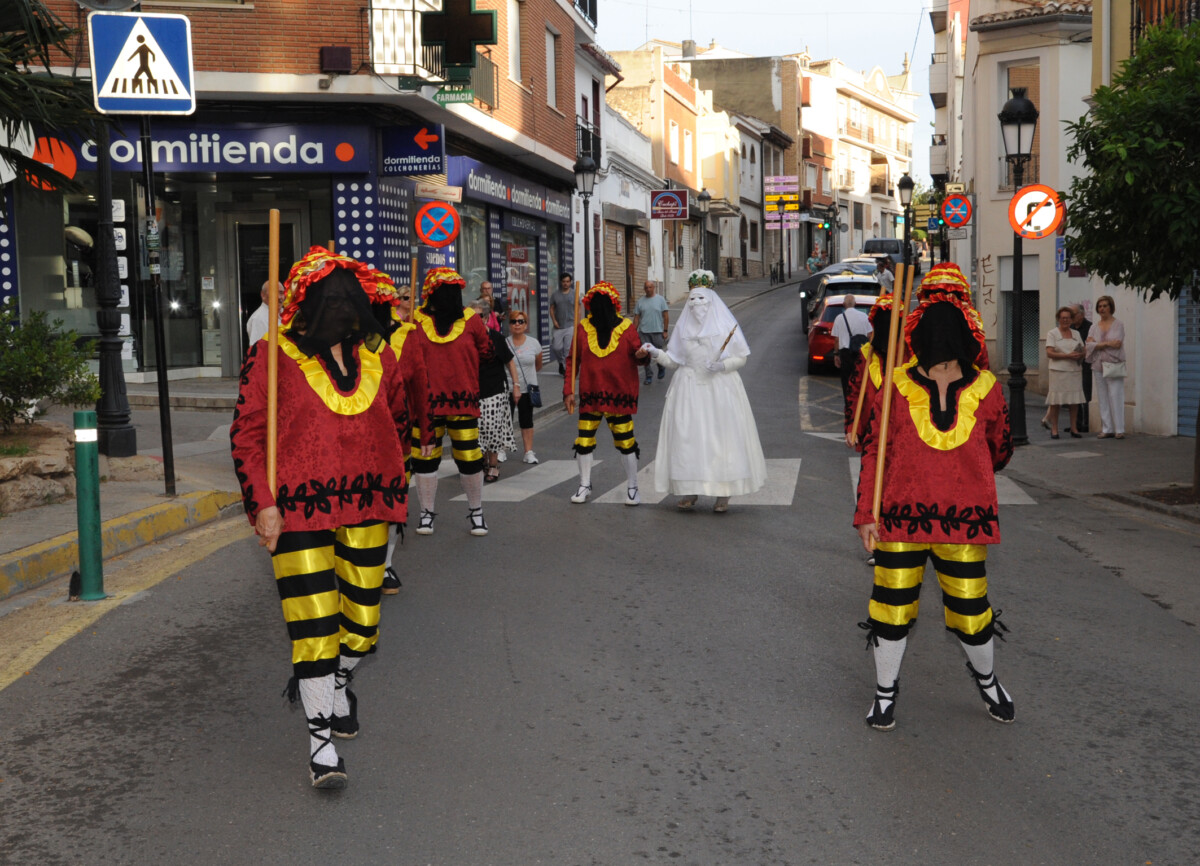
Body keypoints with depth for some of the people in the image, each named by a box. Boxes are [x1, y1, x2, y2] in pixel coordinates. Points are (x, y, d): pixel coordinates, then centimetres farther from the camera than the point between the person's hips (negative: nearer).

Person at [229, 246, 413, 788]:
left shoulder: (377, 356, 6)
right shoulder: (273, 356, -7)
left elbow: (398, 418, 22)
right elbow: (246, 434, -7)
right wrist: (263, 503, -13)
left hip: (365, 506, 5)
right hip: (299, 509, -4)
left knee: (362, 617, 10)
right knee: (313, 620, -7)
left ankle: (333, 684, 42)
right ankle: (321, 738, 4)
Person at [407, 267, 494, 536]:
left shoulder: (470, 320, 1)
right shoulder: (417, 321, 2)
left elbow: (486, 350, 13)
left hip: (463, 400, -1)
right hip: (426, 400, 1)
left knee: (469, 458, 0)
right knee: (425, 457, 6)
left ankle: (476, 511, 18)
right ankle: (427, 512, 21)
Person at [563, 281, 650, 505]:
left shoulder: (625, 327, -1)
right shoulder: (583, 328, 3)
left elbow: (637, 357, 4)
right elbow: (572, 361, 7)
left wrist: (642, 356, -20)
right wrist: (568, 390, 2)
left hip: (619, 394, -2)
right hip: (590, 394, 2)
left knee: (625, 442, 1)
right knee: (584, 441, 4)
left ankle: (632, 487, 15)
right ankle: (584, 485, 22)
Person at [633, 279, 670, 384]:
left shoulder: (660, 299, 2)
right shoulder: (640, 301, 7)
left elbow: (666, 316, 1)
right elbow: (636, 318, 9)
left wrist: (665, 331, -5)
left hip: (657, 332, -2)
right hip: (644, 332, 2)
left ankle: (661, 368, 32)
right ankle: (648, 376, 9)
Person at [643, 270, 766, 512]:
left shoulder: (725, 325, 0)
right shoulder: (683, 327, 10)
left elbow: (741, 358, 0)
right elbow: (674, 360, 13)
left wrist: (722, 365, -17)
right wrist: (656, 353, -4)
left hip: (720, 389, -3)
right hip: (689, 391, 3)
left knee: (721, 438, -4)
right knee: (687, 438, -2)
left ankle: (723, 493, 1)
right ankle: (690, 491, 5)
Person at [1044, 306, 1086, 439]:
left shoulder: (1076, 334, 17)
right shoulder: (1052, 333, 2)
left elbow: (1084, 351, 16)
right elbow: (1049, 353, -8)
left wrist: (1080, 355, -8)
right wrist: (1067, 355, -17)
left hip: (1075, 371, 4)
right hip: (1058, 371, -4)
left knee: (1074, 400, 3)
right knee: (1055, 401, -6)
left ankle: (1074, 428, 10)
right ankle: (1054, 429, 0)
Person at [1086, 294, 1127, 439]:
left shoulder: (1118, 324, 0)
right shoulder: (1095, 326, 12)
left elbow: (1117, 344, -12)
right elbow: (1088, 344, 0)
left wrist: (1096, 344, -7)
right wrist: (1107, 343, -11)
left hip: (1114, 365, -5)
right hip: (1098, 366, 5)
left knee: (1116, 397, -8)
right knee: (1102, 399, 4)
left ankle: (1119, 430, -6)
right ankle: (1107, 430, 9)